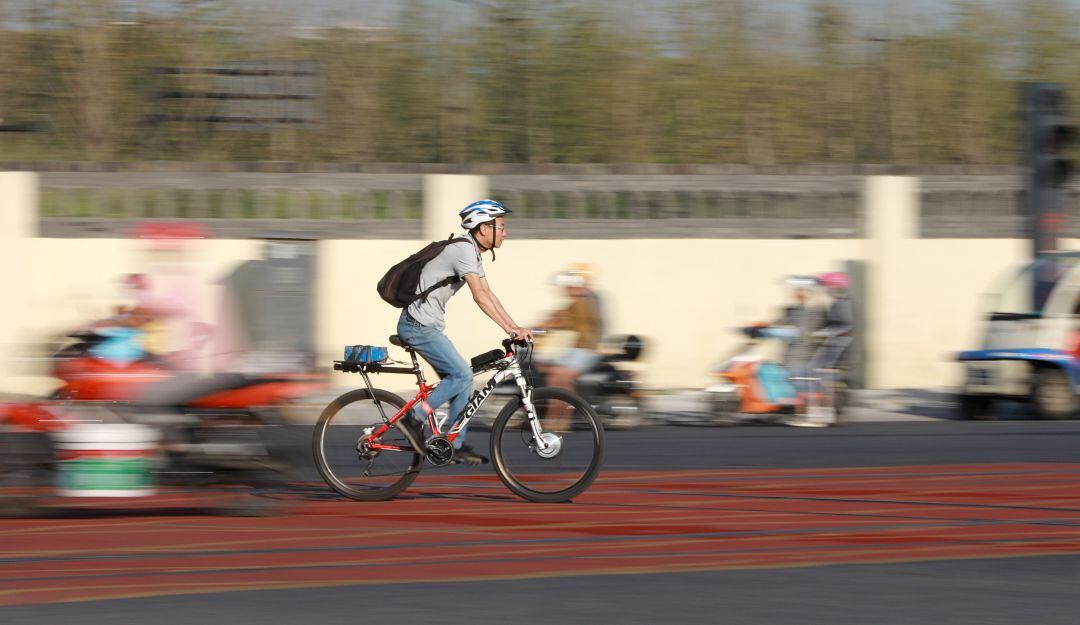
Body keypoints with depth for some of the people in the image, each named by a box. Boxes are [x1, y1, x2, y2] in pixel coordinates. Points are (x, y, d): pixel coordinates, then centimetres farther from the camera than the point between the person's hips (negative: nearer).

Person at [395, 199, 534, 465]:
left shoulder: (472, 253, 14)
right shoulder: (463, 250, -18)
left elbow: (488, 294, 14)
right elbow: (480, 296, -26)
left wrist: (516, 327, 7)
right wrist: (509, 329, -28)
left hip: (427, 325, 10)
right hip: (419, 325, -10)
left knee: (460, 378, 8)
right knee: (461, 375, -14)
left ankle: (457, 445, 11)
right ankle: (415, 420, -8)